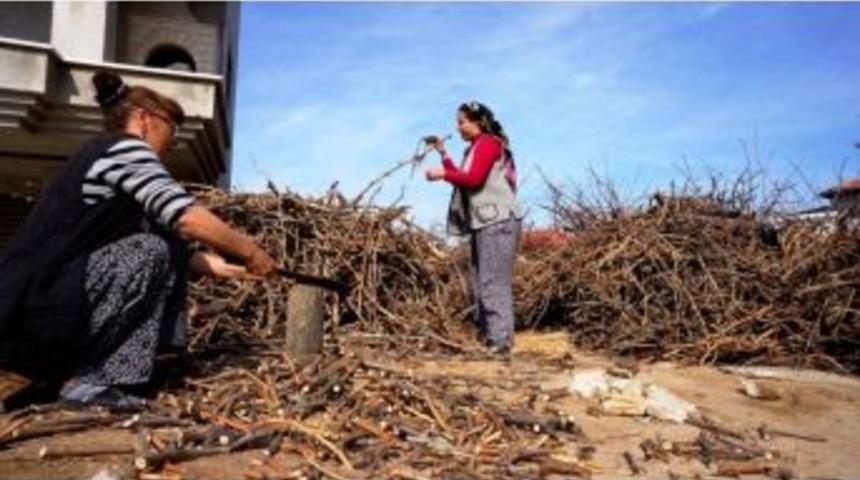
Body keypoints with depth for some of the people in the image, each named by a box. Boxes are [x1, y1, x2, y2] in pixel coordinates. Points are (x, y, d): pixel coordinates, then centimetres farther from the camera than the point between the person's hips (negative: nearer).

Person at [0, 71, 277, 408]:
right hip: (36, 309, -10)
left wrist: (213, 265, 13)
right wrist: (251, 252, -6)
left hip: (31, 305, 10)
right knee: (154, 251, -15)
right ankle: (85, 378, -9)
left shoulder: (100, 155, 20)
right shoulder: (124, 147, -8)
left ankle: (71, 365, 10)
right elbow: (190, 220, -19)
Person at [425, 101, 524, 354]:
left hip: (498, 221, -10)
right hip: (483, 223, 10)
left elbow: (473, 179, -17)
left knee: (493, 283, -13)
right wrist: (443, 154, 16)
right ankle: (488, 337, 12)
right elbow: (463, 179, 17)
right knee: (481, 284, 8)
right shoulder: (475, 148, 23)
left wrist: (442, 173, -8)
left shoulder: (488, 143, -5)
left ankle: (500, 341, -12)